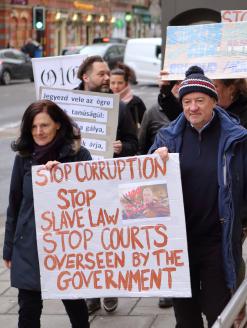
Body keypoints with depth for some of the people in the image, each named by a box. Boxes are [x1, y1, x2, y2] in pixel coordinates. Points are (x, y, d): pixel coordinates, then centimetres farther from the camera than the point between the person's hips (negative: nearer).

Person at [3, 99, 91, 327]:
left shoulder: (78, 155, -5)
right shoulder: (24, 158, 2)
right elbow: (14, 205, 9)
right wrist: (9, 249, 12)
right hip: (29, 247, 2)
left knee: (74, 303, 12)